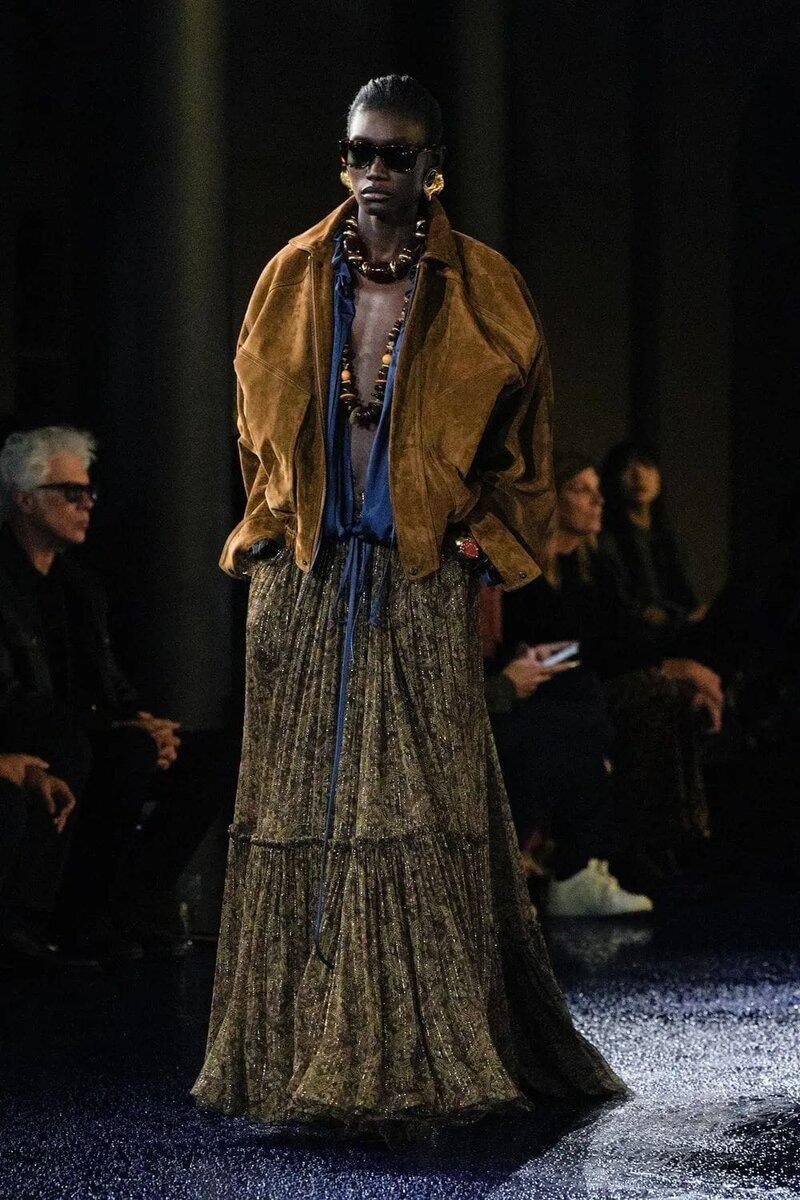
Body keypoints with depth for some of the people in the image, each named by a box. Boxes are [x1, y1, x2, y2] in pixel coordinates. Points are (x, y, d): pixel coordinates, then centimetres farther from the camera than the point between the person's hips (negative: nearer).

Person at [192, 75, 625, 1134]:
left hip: (421, 583, -2)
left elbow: (519, 439, 11)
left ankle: (408, 1065, -5)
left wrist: (482, 542, 4)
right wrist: (269, 527, 13)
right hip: (304, 583, 3)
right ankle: (298, 1054, 7)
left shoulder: (480, 292, 2)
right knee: (297, 802, 2)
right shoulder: (295, 279, 8)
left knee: (417, 811, -7)